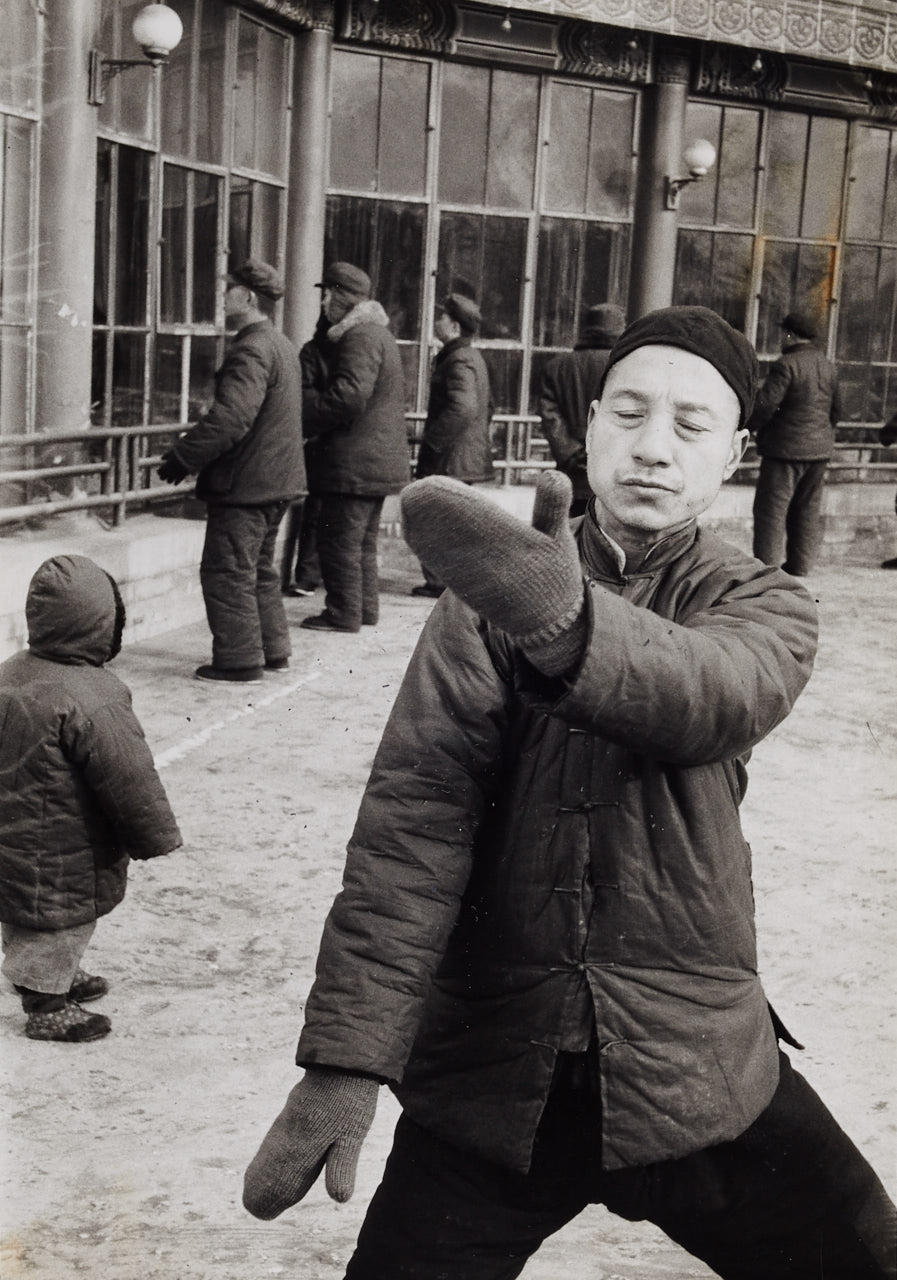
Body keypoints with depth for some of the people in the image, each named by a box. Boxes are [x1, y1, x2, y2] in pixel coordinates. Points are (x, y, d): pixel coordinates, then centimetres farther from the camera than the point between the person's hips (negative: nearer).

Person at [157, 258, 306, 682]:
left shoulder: (251, 350, -19)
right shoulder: (281, 345, 15)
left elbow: (229, 418, -28)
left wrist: (181, 457, -20)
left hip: (245, 483, -10)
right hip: (275, 480, 10)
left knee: (227, 572, -2)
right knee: (258, 569, 19)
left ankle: (239, 659, 2)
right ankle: (273, 650, 25)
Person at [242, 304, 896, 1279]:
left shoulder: (760, 606, 0)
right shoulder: (492, 592, 1)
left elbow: (714, 695, -25)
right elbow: (414, 811, -12)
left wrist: (564, 625, -47)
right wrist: (348, 1054, -24)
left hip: (698, 1070, 1)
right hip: (488, 1074, 0)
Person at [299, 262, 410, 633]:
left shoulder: (360, 337, -16)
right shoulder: (378, 334, 19)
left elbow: (350, 396, -26)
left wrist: (305, 411, -14)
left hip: (354, 462, -11)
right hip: (377, 459, 11)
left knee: (339, 540, -4)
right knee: (362, 541, 17)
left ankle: (344, 613, 1)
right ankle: (365, 607, 24)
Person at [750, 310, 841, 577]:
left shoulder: (787, 364, -15)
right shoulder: (827, 367, 10)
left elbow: (765, 405, -18)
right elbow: (835, 409, 18)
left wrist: (748, 426, -1)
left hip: (786, 448, -8)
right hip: (819, 450, 8)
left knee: (771, 508, -3)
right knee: (807, 510, 13)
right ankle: (799, 569, 17)